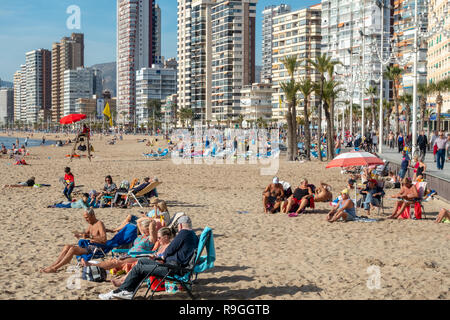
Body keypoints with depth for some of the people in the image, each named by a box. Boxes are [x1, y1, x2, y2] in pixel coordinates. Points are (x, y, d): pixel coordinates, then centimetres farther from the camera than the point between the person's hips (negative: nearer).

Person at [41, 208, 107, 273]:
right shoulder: (91, 224, 16)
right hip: (89, 246, 10)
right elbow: (85, 234, 27)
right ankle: (53, 265, -12)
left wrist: (90, 237, -31)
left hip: (95, 249, -10)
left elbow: (104, 239, -25)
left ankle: (54, 268, -24)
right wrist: (79, 235, 4)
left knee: (73, 249, -25)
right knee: (67, 247, -5)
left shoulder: (99, 224, -12)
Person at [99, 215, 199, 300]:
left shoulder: (183, 233, -14)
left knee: (138, 268, -3)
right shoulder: (194, 235, 15)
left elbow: (170, 249, -11)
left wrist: (163, 256, 10)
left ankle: (118, 291, 8)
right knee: (142, 261, 17)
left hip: (172, 268, -10)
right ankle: (128, 291, 13)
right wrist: (163, 258, 13)